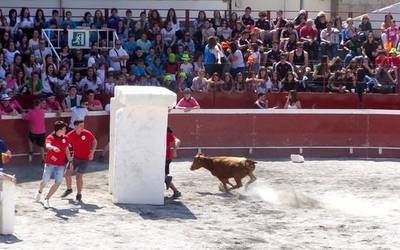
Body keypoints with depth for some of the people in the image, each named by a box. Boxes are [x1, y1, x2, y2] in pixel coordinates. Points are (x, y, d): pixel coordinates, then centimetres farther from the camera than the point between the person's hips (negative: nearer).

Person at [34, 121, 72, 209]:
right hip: (50, 163, -3)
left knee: (58, 182, -9)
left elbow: (67, 150, 18)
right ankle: (40, 192, 41)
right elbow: (47, 146, -31)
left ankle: (47, 199, 3)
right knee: (45, 181, 6)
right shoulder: (50, 137, -10)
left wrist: (70, 161, 15)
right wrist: (53, 147, -53)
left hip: (60, 165, 3)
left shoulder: (65, 138, 5)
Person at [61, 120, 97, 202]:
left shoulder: (87, 133, -15)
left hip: (84, 159, -3)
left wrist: (92, 152, -8)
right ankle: (69, 189, 34)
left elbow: (94, 142, 2)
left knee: (79, 176, -7)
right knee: (67, 173, 5)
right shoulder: (70, 135, -12)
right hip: (75, 157, 3)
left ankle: (79, 195, 13)